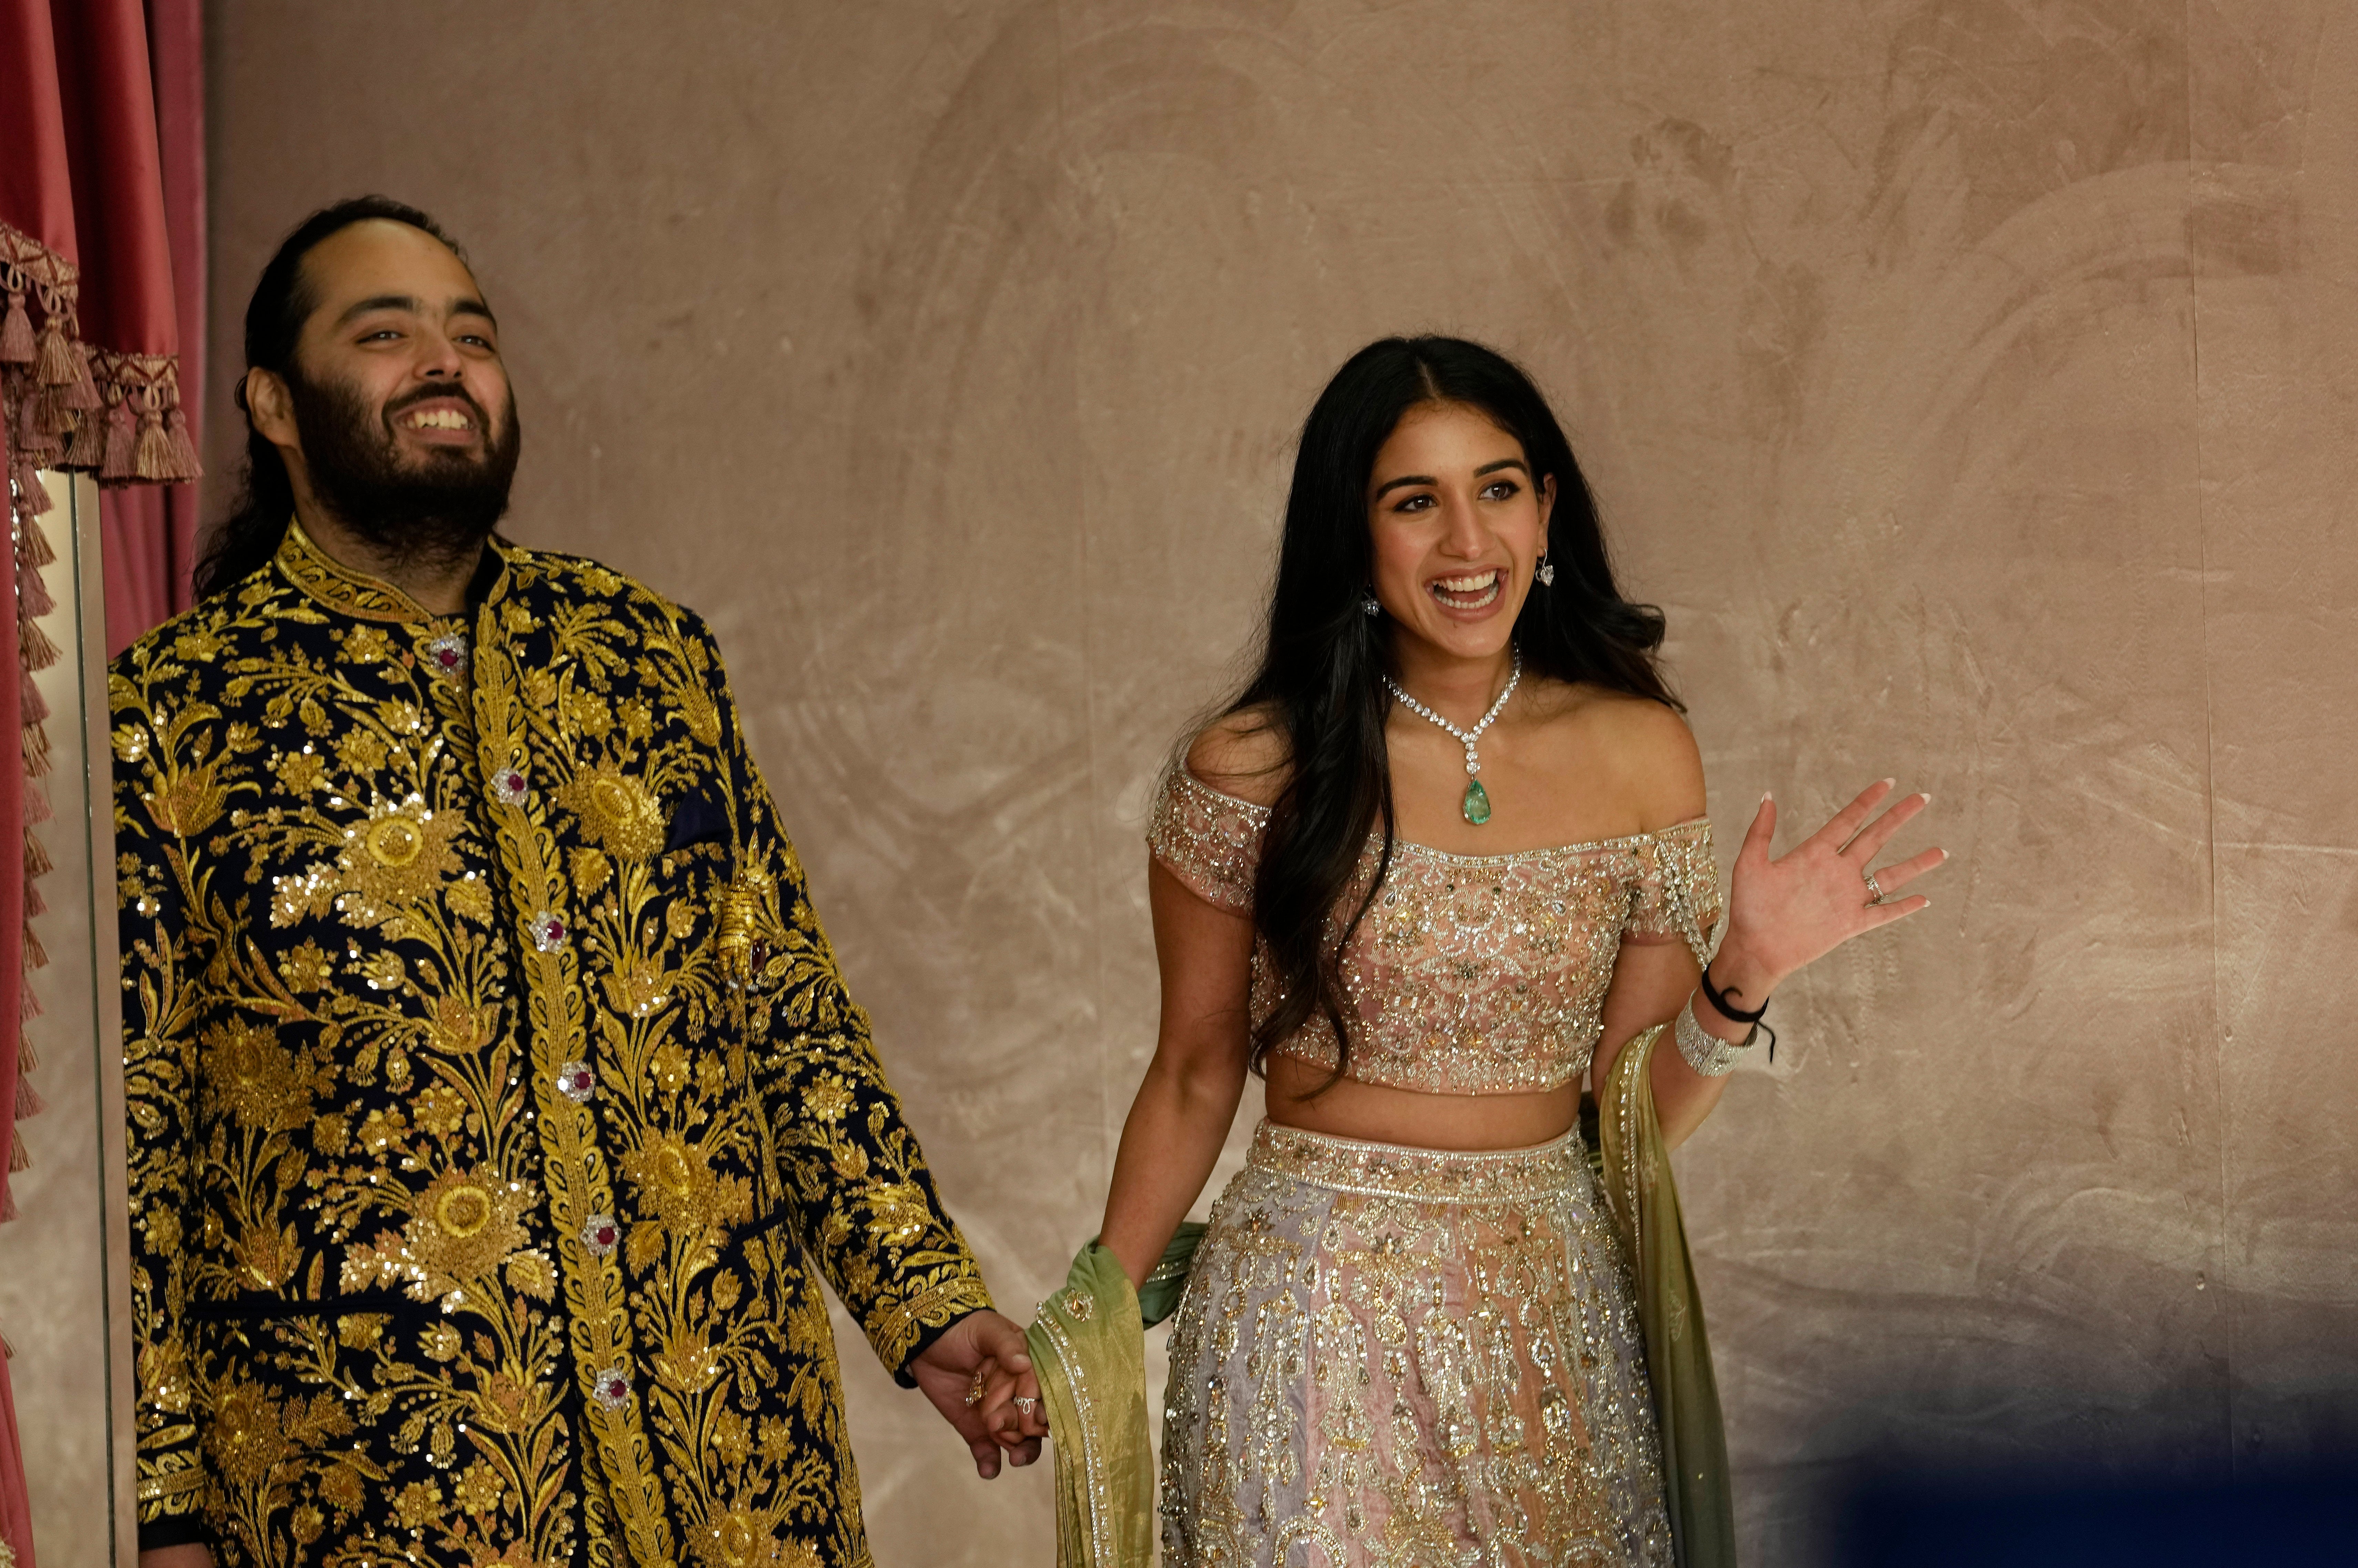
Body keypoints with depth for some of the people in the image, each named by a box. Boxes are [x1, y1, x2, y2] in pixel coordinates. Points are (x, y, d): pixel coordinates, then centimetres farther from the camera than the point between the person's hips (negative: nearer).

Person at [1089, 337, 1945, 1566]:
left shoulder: (1642, 757, -2)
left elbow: (1638, 1114, 3)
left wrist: (1742, 976, -13)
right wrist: (1090, 1325, 0)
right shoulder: (1251, 772, -9)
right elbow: (1193, 1083, 2)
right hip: (1315, 1314, -2)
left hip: (1553, 1311, 2)